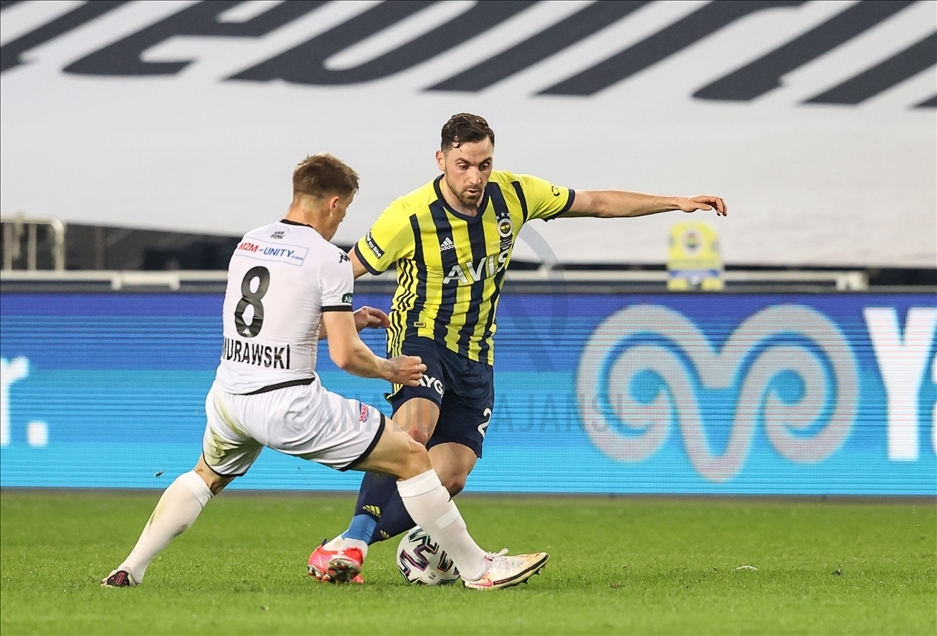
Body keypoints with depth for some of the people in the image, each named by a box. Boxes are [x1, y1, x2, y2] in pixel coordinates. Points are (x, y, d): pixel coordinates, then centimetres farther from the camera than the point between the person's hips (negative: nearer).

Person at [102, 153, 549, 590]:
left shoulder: (248, 243, 12)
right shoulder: (329, 259, -9)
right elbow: (345, 356, -12)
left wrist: (347, 319, 33)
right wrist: (391, 370, 8)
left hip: (229, 397, 6)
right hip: (289, 406, -6)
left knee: (205, 478, 35)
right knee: (412, 458, 3)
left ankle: (129, 571, 24)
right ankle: (478, 568, 4)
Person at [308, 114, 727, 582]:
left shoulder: (511, 195, -6)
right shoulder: (410, 217, -19)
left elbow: (596, 203, 5)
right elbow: (343, 271, -7)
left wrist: (677, 203, 4)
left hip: (475, 357, 5)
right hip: (421, 339, -5)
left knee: (450, 477, -8)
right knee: (414, 430, -34)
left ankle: (347, 544, 1)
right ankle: (353, 538, -32)